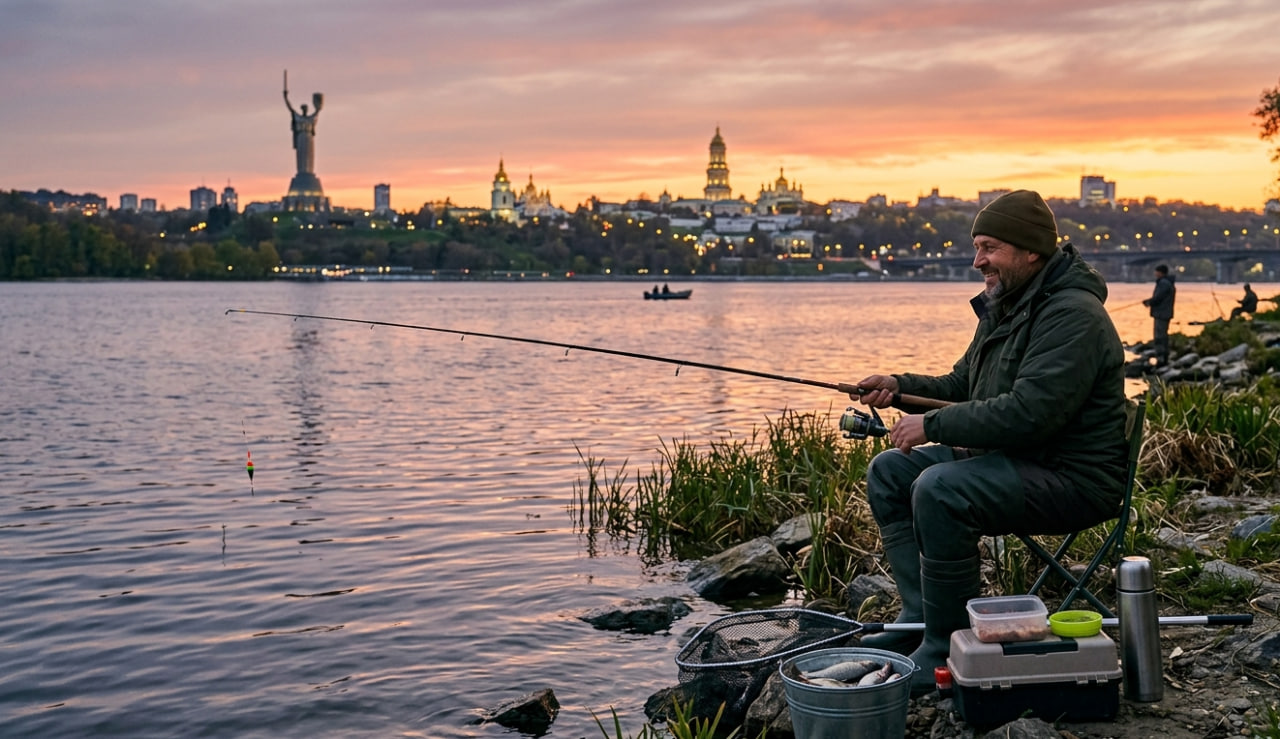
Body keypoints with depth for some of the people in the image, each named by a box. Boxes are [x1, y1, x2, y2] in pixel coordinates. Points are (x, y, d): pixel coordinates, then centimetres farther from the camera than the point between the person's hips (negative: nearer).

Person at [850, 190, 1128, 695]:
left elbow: (1027, 412, -30)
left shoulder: (1072, 315, -20)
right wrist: (900, 388, 4)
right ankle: (920, 616, 6)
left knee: (940, 490, -31)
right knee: (889, 471, 6)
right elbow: (961, 386, 22)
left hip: (1070, 477, -11)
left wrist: (933, 425, -23)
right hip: (1010, 457, 11)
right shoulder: (1006, 307, 13)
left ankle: (947, 645, -19)